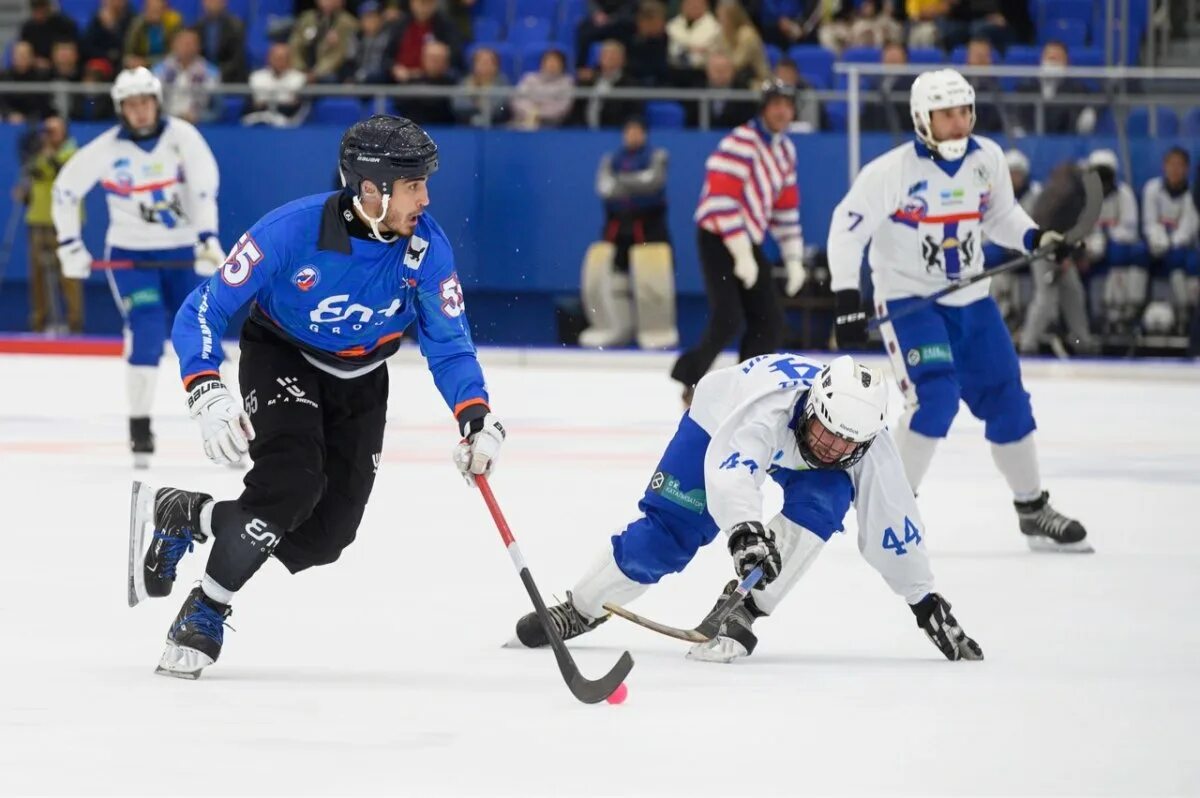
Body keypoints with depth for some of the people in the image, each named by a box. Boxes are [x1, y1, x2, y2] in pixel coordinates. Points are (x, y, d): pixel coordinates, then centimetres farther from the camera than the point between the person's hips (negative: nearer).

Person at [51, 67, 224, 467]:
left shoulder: (181, 136, -11)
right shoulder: (106, 149, -10)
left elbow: (204, 186, -16)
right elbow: (65, 189, 0)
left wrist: (208, 240, -26)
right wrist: (69, 246, -1)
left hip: (182, 251, 1)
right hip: (130, 253, -1)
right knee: (147, 330, -18)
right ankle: (139, 425, -12)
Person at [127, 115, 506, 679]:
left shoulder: (426, 247, -20)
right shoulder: (293, 230, -30)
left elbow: (448, 344, -10)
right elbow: (202, 312, -24)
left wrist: (478, 420, -27)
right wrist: (208, 395, -40)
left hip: (359, 381, 4)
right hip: (282, 358, -4)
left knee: (327, 533, -3)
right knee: (291, 484, -29)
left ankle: (177, 512, 17)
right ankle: (205, 612, -11)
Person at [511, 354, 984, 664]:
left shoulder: (869, 448, -32)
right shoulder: (770, 402, -46)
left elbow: (893, 529, -21)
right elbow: (729, 470, -62)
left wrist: (926, 602, -20)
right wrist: (744, 528, -80)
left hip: (803, 468, 3)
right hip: (720, 422, -3)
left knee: (823, 503, -28)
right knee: (665, 536, -11)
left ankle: (741, 614, -23)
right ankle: (580, 611, 10)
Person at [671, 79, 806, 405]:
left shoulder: (785, 150, 12)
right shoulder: (741, 143, -16)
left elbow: (786, 207, 19)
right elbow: (723, 200, -22)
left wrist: (793, 259, 14)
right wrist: (742, 255, -22)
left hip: (748, 242, 9)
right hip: (718, 240, -9)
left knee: (769, 322, 4)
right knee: (728, 319, -19)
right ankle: (690, 381, -4)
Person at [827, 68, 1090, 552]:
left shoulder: (987, 158, -4)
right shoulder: (892, 171, -20)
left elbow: (1000, 216, 12)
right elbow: (847, 228, -16)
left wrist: (1038, 239, -7)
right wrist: (847, 303, -22)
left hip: (969, 298, 6)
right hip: (907, 299, -6)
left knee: (1006, 399, 8)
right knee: (935, 395, -22)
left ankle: (1034, 512, 22)